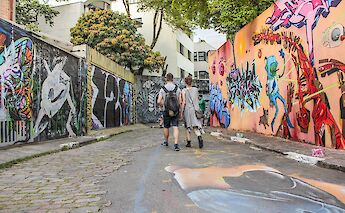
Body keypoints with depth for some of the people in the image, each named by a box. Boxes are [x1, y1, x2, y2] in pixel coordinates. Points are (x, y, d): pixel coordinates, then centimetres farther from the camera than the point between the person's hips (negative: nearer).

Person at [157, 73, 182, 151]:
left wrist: (162, 106, 11)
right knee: (175, 128, -2)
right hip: (175, 111, 0)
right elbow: (180, 101, -2)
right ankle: (176, 144, -14)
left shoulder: (162, 89, -5)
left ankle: (166, 142, 34)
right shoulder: (177, 88, -1)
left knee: (166, 127, 16)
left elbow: (159, 101, -10)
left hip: (166, 111, 0)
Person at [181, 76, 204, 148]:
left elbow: (184, 102, -9)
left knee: (187, 126, 11)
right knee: (196, 125, 2)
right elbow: (197, 100, 14)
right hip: (196, 109, 3)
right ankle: (200, 137, -25)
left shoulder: (184, 90, -5)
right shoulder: (195, 89, 7)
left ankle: (188, 142, 15)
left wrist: (182, 111, -1)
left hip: (187, 109, -2)